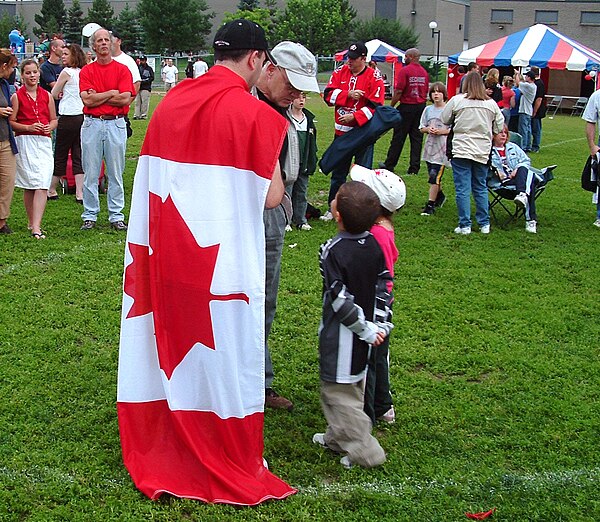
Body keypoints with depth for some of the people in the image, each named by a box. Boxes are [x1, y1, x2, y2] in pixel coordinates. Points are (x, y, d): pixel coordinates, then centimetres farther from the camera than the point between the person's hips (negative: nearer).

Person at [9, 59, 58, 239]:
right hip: (24, 142, -1)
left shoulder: (46, 96, 10)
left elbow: (54, 119, 18)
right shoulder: (17, 96, 2)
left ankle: (36, 227, -13)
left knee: (42, 186, -11)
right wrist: (28, 127, -15)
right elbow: (11, 122, -1)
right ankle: (31, 222, 19)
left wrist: (49, 127, -3)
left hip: (44, 142, 2)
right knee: (29, 186, 4)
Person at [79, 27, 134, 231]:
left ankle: (116, 216, 11)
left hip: (116, 124, -1)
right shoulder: (86, 71, 6)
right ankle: (90, 216, 11)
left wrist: (98, 97, -6)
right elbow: (87, 100, -7)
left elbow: (125, 98, -9)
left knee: (115, 173, 4)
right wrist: (111, 93, -5)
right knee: (90, 173, 3)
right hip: (92, 124, 1)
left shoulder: (122, 70, 4)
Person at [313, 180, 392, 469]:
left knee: (337, 391, 3)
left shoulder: (332, 251, -22)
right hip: (364, 334, 8)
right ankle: (337, 437, 36)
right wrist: (380, 324, 2)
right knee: (354, 387, 20)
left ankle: (364, 451, 4)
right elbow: (383, 285, 1)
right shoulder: (373, 244, -2)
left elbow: (341, 300, -22)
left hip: (341, 334, -8)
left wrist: (365, 329, -13)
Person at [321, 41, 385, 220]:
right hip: (342, 130, 4)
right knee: (338, 171, 14)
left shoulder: (374, 77, -10)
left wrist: (354, 117, -22)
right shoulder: (340, 72, 3)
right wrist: (348, 94, -18)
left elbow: (375, 106, -15)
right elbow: (328, 94, -4)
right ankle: (333, 208, 25)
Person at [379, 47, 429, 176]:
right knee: (417, 137, 7)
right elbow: (426, 92, 13)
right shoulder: (424, 72, 8)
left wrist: (391, 106, -6)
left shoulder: (404, 71, -12)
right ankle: (414, 167, 7)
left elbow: (398, 91, -15)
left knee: (399, 137, 2)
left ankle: (389, 164, 11)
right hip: (421, 106, 5)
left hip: (407, 106, -5)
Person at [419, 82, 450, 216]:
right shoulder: (428, 110, 9)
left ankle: (430, 204, -8)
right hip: (430, 146, 6)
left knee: (435, 176, -12)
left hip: (443, 147, -5)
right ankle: (439, 195, 39)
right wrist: (428, 129, -7)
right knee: (433, 176, 15)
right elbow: (421, 128, 13)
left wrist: (442, 131, -16)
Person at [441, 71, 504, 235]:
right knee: (481, 188, 15)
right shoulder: (492, 104, 3)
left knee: (463, 189, 1)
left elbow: (445, 120, 4)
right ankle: (484, 224, 18)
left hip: (461, 149, -3)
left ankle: (465, 225, 1)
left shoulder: (457, 100, -6)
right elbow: (499, 128, 8)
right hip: (483, 152, 3)